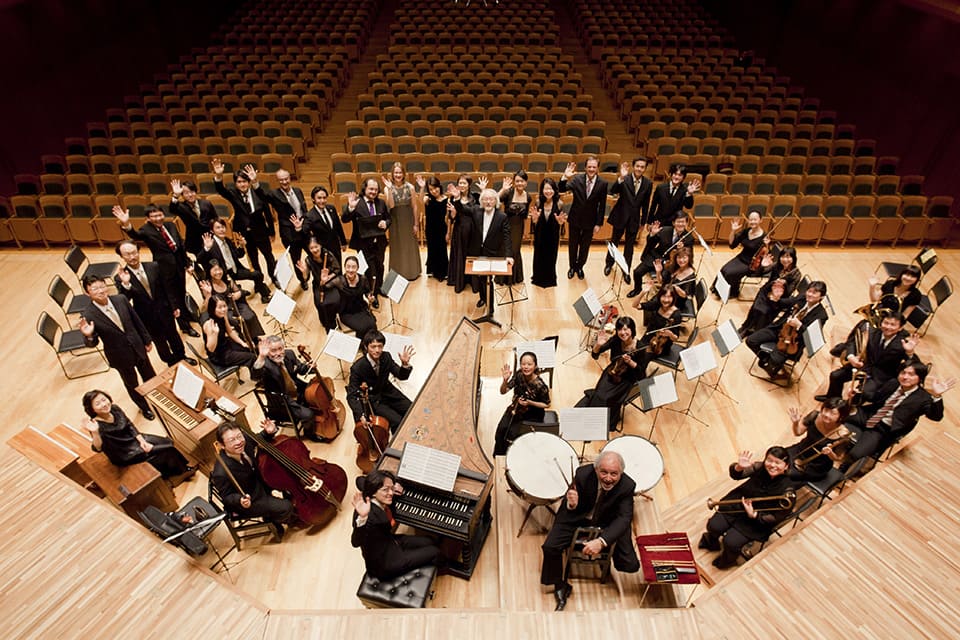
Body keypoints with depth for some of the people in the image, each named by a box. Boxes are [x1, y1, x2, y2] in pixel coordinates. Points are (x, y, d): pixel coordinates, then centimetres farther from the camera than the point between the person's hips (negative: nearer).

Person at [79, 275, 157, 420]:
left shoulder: (120, 300, -14)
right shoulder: (88, 316, -23)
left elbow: (136, 320, 0)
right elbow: (93, 343, -14)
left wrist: (147, 340, 7)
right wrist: (89, 336, -38)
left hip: (137, 347, 3)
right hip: (120, 356, -3)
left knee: (150, 376, 24)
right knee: (132, 384, 21)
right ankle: (144, 407, 47)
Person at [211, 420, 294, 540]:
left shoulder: (245, 441, -23)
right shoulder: (221, 473, -38)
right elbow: (226, 497, -21)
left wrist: (268, 433, -21)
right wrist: (240, 500, -41)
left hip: (257, 480, 7)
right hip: (249, 500, -7)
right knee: (286, 507, -9)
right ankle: (272, 519, 26)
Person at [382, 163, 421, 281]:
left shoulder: (410, 187, -5)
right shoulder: (387, 188, -6)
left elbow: (415, 206, -1)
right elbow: (390, 206, -19)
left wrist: (416, 224, -2)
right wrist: (389, 188, -24)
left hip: (408, 220, 0)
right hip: (395, 221, 0)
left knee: (410, 246, 10)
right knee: (397, 247, 8)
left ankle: (412, 272, 26)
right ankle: (398, 273, 22)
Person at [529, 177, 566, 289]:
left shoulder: (558, 204, -13)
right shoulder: (538, 202, -11)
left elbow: (561, 223, -8)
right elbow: (533, 223, -6)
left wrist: (560, 221, -30)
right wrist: (535, 218, -28)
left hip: (552, 236, -1)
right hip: (540, 236, 1)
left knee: (551, 258, 14)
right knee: (539, 257, 15)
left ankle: (550, 279, 36)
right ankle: (538, 278, 37)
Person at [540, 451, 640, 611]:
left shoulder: (627, 486, -26)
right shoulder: (583, 474, -28)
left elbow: (623, 519, -29)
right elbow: (569, 509, -14)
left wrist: (601, 541, -44)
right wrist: (572, 504, -41)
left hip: (609, 524, 1)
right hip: (578, 518, -1)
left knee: (631, 566, -9)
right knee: (550, 547, -18)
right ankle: (560, 586, 12)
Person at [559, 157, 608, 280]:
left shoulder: (603, 183, -12)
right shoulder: (577, 178, -12)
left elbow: (602, 206, -7)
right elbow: (562, 190, -15)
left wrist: (599, 224, -6)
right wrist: (565, 177, -34)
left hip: (590, 221, 0)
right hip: (575, 218, 0)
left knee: (585, 246, 15)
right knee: (573, 245, 16)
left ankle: (580, 267, 38)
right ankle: (572, 266, 37)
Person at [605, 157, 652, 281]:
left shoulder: (648, 183, -4)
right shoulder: (624, 179, -13)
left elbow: (646, 204, 3)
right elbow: (612, 192, -29)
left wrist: (644, 221, 7)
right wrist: (621, 178, -42)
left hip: (634, 218, 2)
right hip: (620, 216, -2)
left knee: (629, 246, 11)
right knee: (614, 241, 15)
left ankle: (626, 271, 24)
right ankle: (609, 264, 36)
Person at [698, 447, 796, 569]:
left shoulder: (787, 489, -24)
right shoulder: (760, 467, -17)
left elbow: (776, 517, -16)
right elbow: (735, 475, -24)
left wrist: (753, 515, -27)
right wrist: (739, 467, -47)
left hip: (758, 520, -3)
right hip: (739, 503, 3)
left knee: (730, 542, -13)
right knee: (713, 526, -6)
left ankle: (728, 560, 25)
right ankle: (712, 541, 32)